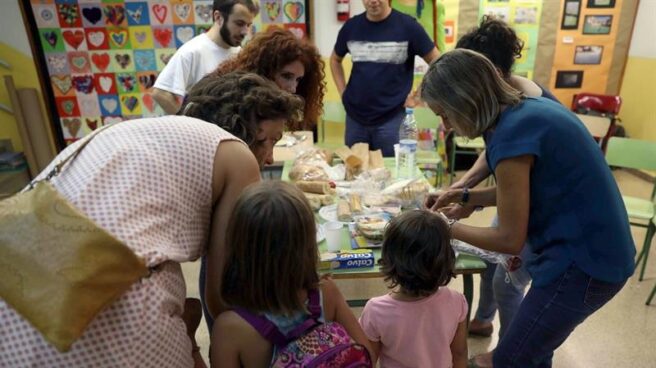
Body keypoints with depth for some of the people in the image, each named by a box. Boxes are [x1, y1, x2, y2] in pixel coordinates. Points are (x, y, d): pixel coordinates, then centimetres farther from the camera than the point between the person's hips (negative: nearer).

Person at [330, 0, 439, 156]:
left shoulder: (407, 25, -6)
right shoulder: (351, 26, 4)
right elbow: (335, 60, 20)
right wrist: (343, 92, 8)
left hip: (392, 118, -3)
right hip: (355, 116, 4)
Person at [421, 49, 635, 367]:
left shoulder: (511, 134, -27)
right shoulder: (528, 108, 1)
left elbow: (510, 240, -19)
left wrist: (449, 228, -5)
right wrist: (466, 196, 9)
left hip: (583, 263, -9)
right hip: (593, 247, 9)